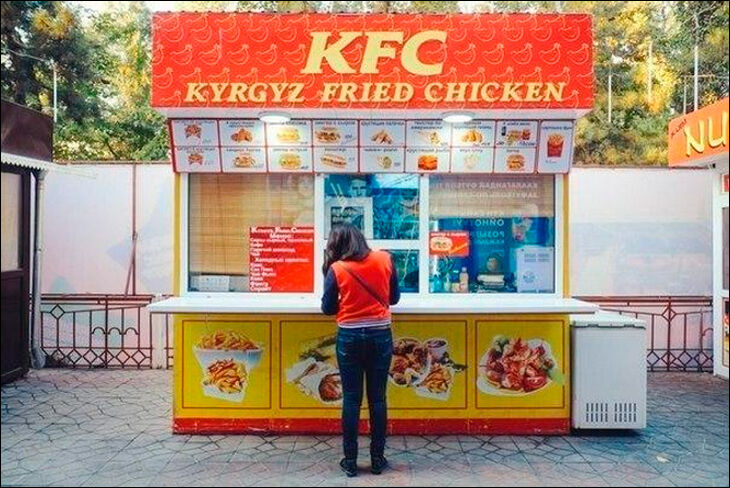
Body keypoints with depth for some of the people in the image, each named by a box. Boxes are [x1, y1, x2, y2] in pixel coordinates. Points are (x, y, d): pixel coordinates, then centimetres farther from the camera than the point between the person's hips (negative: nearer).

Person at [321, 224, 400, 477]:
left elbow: (328, 309, 1)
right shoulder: (385, 259, -1)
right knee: (377, 398, 10)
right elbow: (394, 297, 8)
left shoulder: (336, 269, -7)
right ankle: (377, 459, 19)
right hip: (380, 336, 2)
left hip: (349, 338, -1)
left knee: (351, 399, 8)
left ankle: (350, 461, 16)